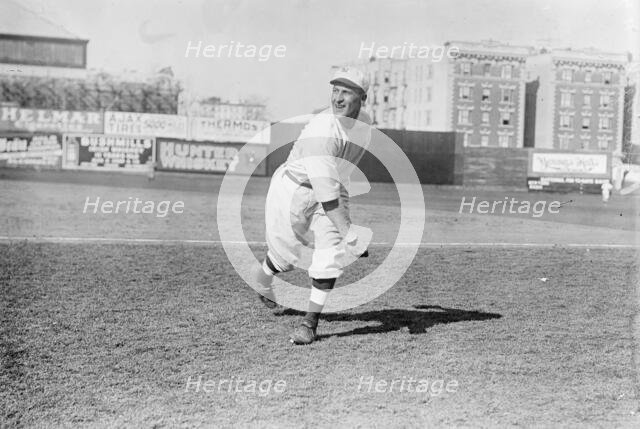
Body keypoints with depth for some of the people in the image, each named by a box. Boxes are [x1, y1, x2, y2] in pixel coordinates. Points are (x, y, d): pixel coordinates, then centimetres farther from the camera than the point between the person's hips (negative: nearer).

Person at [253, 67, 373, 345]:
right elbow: (324, 186, -36)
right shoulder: (323, 129, -30)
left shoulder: (364, 122, -4)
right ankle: (263, 279, 39)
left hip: (333, 189, 5)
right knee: (285, 254, 2)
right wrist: (346, 229, -41)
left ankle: (310, 322, -7)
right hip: (293, 188, -5)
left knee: (331, 251, -14)